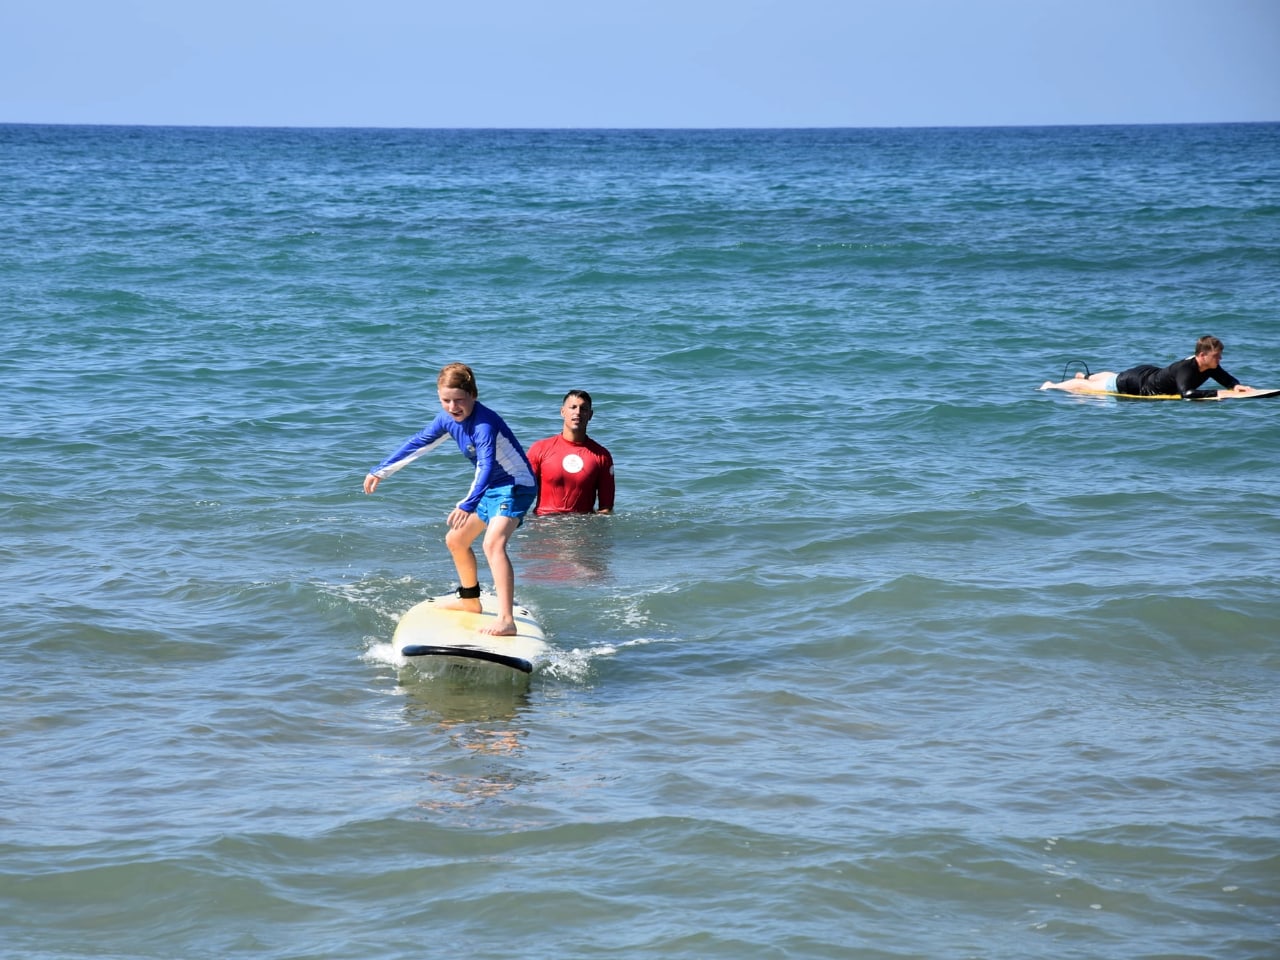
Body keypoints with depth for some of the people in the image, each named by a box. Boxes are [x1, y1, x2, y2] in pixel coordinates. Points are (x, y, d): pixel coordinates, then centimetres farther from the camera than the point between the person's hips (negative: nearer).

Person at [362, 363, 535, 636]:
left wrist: (468, 505, -49)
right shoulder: (448, 419, -1)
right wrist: (380, 471, 18)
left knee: (493, 543, -32)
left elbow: (487, 467, -38)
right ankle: (470, 601, 45)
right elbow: (417, 444, 12)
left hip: (514, 486, -10)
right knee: (455, 540, 23)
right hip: (489, 489, 10)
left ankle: (506, 621, -42)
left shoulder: (484, 424, -28)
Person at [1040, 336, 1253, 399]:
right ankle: (1052, 386, 33)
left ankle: (1086, 377, 66)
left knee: (1112, 378, 38)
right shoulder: (1185, 369, -40)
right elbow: (1186, 394, -55)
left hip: (1151, 374, 8)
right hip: (1135, 383, -8)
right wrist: (1218, 394, -55)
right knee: (1086, 388, 12)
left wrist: (1236, 386, -26)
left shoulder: (1210, 368, -15)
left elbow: (1227, 379, -3)